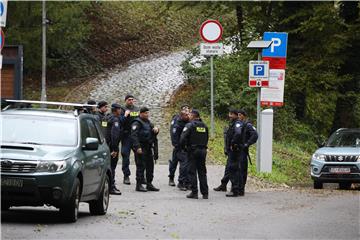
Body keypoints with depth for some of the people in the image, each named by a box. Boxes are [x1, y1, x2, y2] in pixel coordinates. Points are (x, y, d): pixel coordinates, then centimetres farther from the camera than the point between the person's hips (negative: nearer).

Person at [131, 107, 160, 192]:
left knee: (150, 166, 11)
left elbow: (153, 134, 26)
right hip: (141, 148, -8)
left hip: (148, 147, 8)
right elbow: (134, 135, -18)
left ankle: (149, 184, 19)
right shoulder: (137, 123, -9)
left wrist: (156, 130, 2)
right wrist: (137, 147, -26)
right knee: (141, 166, -8)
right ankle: (139, 185, -4)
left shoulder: (148, 122, 17)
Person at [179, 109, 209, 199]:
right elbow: (207, 138, 14)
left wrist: (183, 147, -1)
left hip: (192, 151, -5)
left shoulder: (190, 125, -10)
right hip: (202, 150, 5)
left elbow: (183, 138, -16)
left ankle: (194, 192, -3)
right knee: (202, 172, 10)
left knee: (192, 172, 0)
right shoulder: (204, 126, 10)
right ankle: (205, 193, 7)